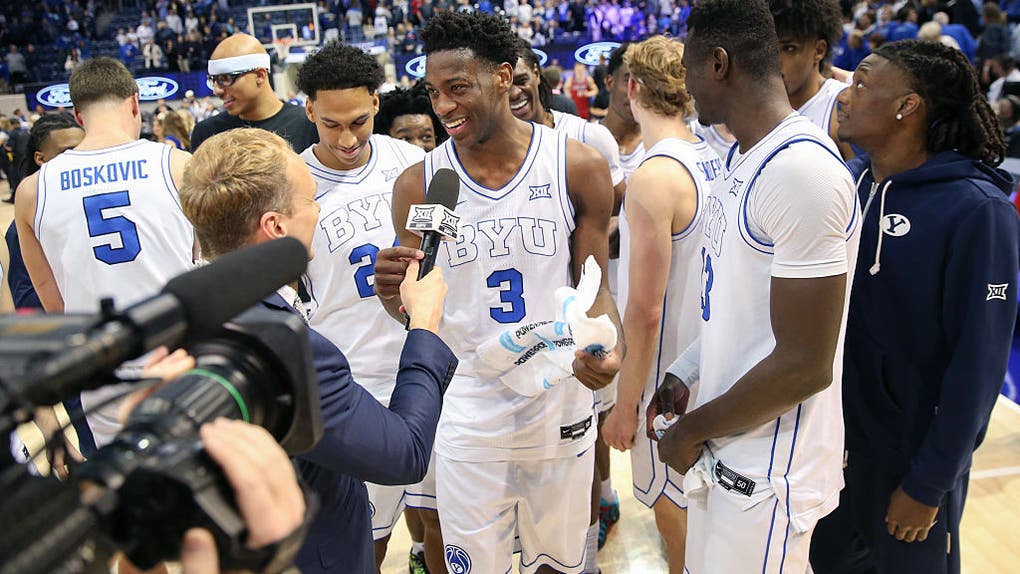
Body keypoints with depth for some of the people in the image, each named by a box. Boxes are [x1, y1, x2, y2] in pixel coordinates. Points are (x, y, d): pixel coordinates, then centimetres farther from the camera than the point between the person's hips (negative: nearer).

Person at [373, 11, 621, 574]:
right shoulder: (419, 184, -6)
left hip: (560, 404, 0)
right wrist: (393, 293, -24)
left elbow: (594, 288, -3)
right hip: (466, 413, 0)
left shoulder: (578, 166, -9)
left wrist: (604, 347, -25)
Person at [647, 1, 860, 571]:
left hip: (768, 475, -8)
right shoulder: (742, 159, 7)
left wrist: (693, 429, -13)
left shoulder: (802, 171, -25)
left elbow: (805, 366, -25)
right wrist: (684, 374, 9)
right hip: (724, 449, 9)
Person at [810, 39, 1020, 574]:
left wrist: (929, 484, -13)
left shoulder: (976, 211, -20)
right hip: (831, 432, 5)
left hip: (909, 455, -5)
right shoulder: (852, 179, -3)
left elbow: (977, 363, -17)